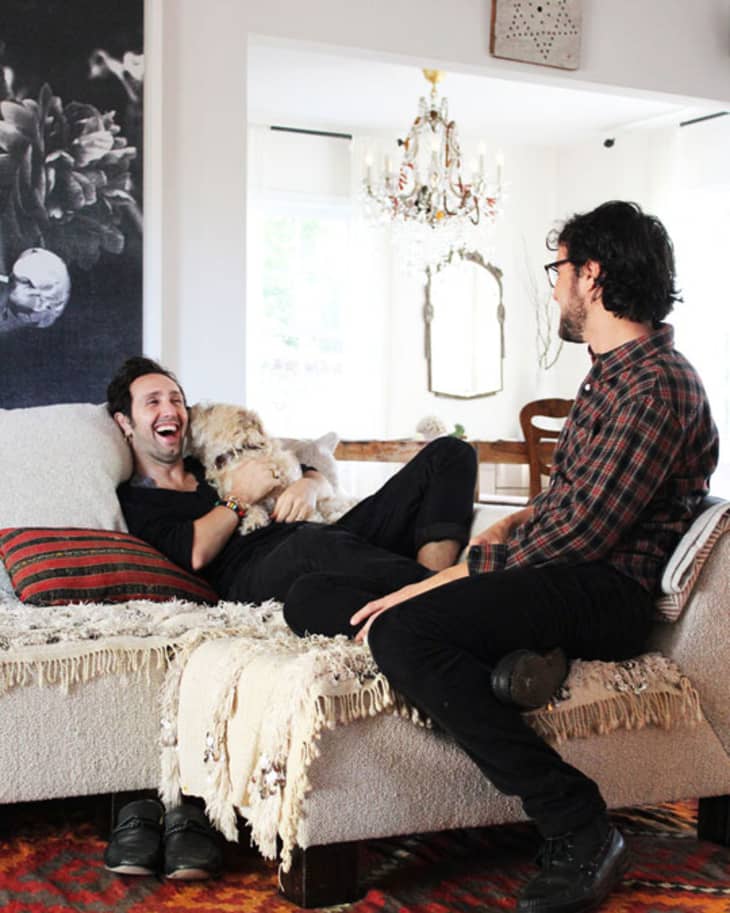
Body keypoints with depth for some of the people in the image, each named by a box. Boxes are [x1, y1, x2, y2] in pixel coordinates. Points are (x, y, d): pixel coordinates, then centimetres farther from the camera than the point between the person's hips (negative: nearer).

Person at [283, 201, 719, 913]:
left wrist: (437, 584, -19)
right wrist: (507, 529, 8)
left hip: (605, 593, -10)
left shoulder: (656, 386, -13)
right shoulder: (611, 373, 20)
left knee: (402, 632, -34)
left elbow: (580, 533, -20)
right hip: (557, 572, 10)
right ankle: (510, 654, -19)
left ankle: (576, 829, -26)